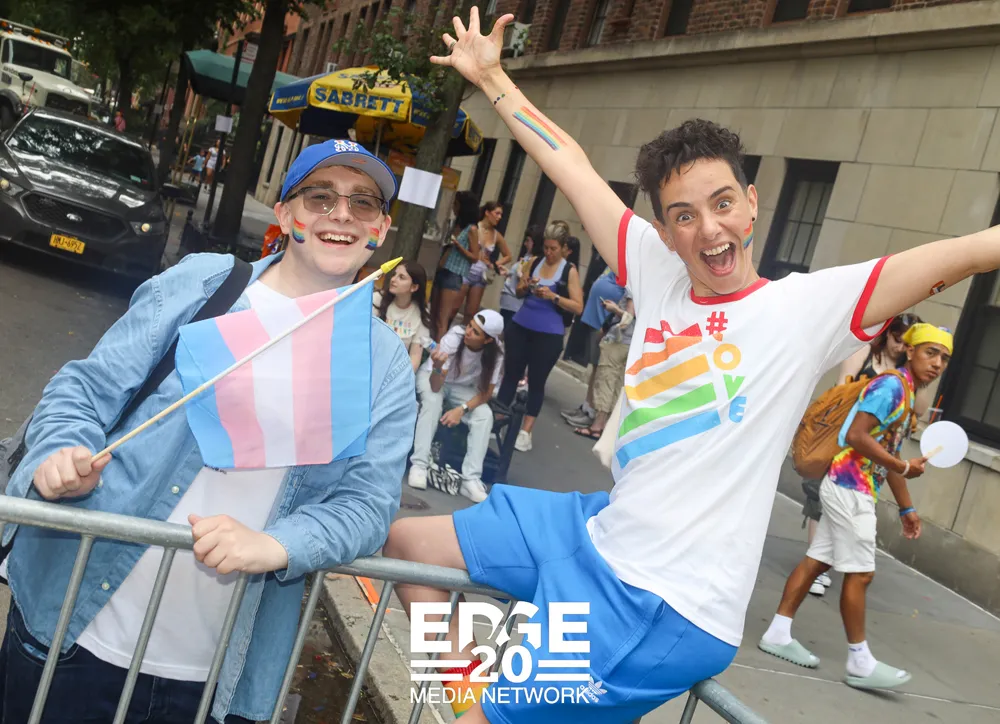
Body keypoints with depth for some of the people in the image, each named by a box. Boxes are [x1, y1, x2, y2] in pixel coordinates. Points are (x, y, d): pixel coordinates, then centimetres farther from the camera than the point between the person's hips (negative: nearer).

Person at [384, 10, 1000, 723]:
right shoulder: (658, 275, 1)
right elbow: (571, 165, 9)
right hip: (598, 533, 7)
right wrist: (491, 78, 15)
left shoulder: (810, 306, -12)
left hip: (668, 607, -7)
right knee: (406, 538, 18)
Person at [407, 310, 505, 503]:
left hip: (463, 387, 2)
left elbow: (487, 392, -17)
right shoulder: (454, 338, -30)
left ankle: (471, 479, -24)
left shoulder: (495, 353, -23)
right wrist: (437, 367, -52)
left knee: (485, 415, -23)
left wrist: (462, 409, -32)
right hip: (432, 377, -2)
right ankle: (419, 465, -30)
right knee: (432, 401, -34)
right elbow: (435, 387, -31)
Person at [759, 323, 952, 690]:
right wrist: (904, 467, -16)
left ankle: (778, 634, 17)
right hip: (850, 487, -9)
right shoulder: (891, 385, -14)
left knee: (816, 560, 11)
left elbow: (887, 455, 20)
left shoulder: (907, 395, 16)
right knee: (860, 574, -2)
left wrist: (906, 508, 23)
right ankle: (861, 663, 8)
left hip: (850, 489, 9)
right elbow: (857, 435, -22)